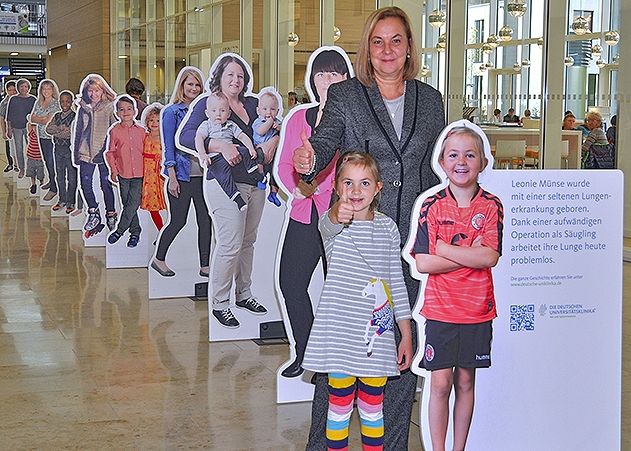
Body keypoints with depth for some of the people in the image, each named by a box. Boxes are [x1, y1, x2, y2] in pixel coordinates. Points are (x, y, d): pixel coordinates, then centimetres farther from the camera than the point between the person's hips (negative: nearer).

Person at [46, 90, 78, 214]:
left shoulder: (75, 116, -8)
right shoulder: (57, 116, 10)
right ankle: (62, 200, 24)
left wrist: (56, 131, -15)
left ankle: (70, 202, 9)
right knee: (60, 176, 13)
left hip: (70, 149, -6)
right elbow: (48, 129, -1)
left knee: (71, 177, 1)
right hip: (58, 148, 6)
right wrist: (62, 128, -16)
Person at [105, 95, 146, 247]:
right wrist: (113, 170, -1)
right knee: (127, 204, 7)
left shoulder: (141, 131, 3)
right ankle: (135, 232, 19)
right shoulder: (115, 131, -1)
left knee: (133, 203, -8)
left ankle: (119, 231, 3)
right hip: (123, 173, 0)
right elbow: (110, 152, 4)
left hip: (139, 174, 0)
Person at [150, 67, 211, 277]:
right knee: (178, 221, 1)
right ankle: (159, 259, 20)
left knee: (205, 221, 3)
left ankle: (205, 266, 11)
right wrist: (172, 177, -12)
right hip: (182, 175, -5)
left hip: (203, 174, 5)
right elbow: (168, 147, -6)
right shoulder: (172, 112, -3)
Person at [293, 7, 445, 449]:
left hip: (413, 241, 3)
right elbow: (325, 142, -11)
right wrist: (309, 160, -36)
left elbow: (440, 167, 13)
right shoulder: (344, 95, 3)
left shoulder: (430, 99, 11)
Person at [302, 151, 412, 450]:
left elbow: (397, 282, 10)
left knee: (373, 406, 12)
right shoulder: (331, 224, -6)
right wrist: (338, 215, -59)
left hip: (378, 334, 3)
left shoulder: (387, 227, 5)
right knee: (340, 404, 6)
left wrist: (406, 334, 9)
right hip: (341, 333, -3)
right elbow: (329, 226, -33)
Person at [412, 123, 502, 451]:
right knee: (440, 383, 2)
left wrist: (443, 248, -15)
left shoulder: (491, 206, -1)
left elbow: (490, 257, -15)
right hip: (440, 309, -1)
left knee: (465, 381, 12)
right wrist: (469, 255, -15)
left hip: (477, 310, 1)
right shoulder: (432, 206, -4)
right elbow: (422, 263, -12)